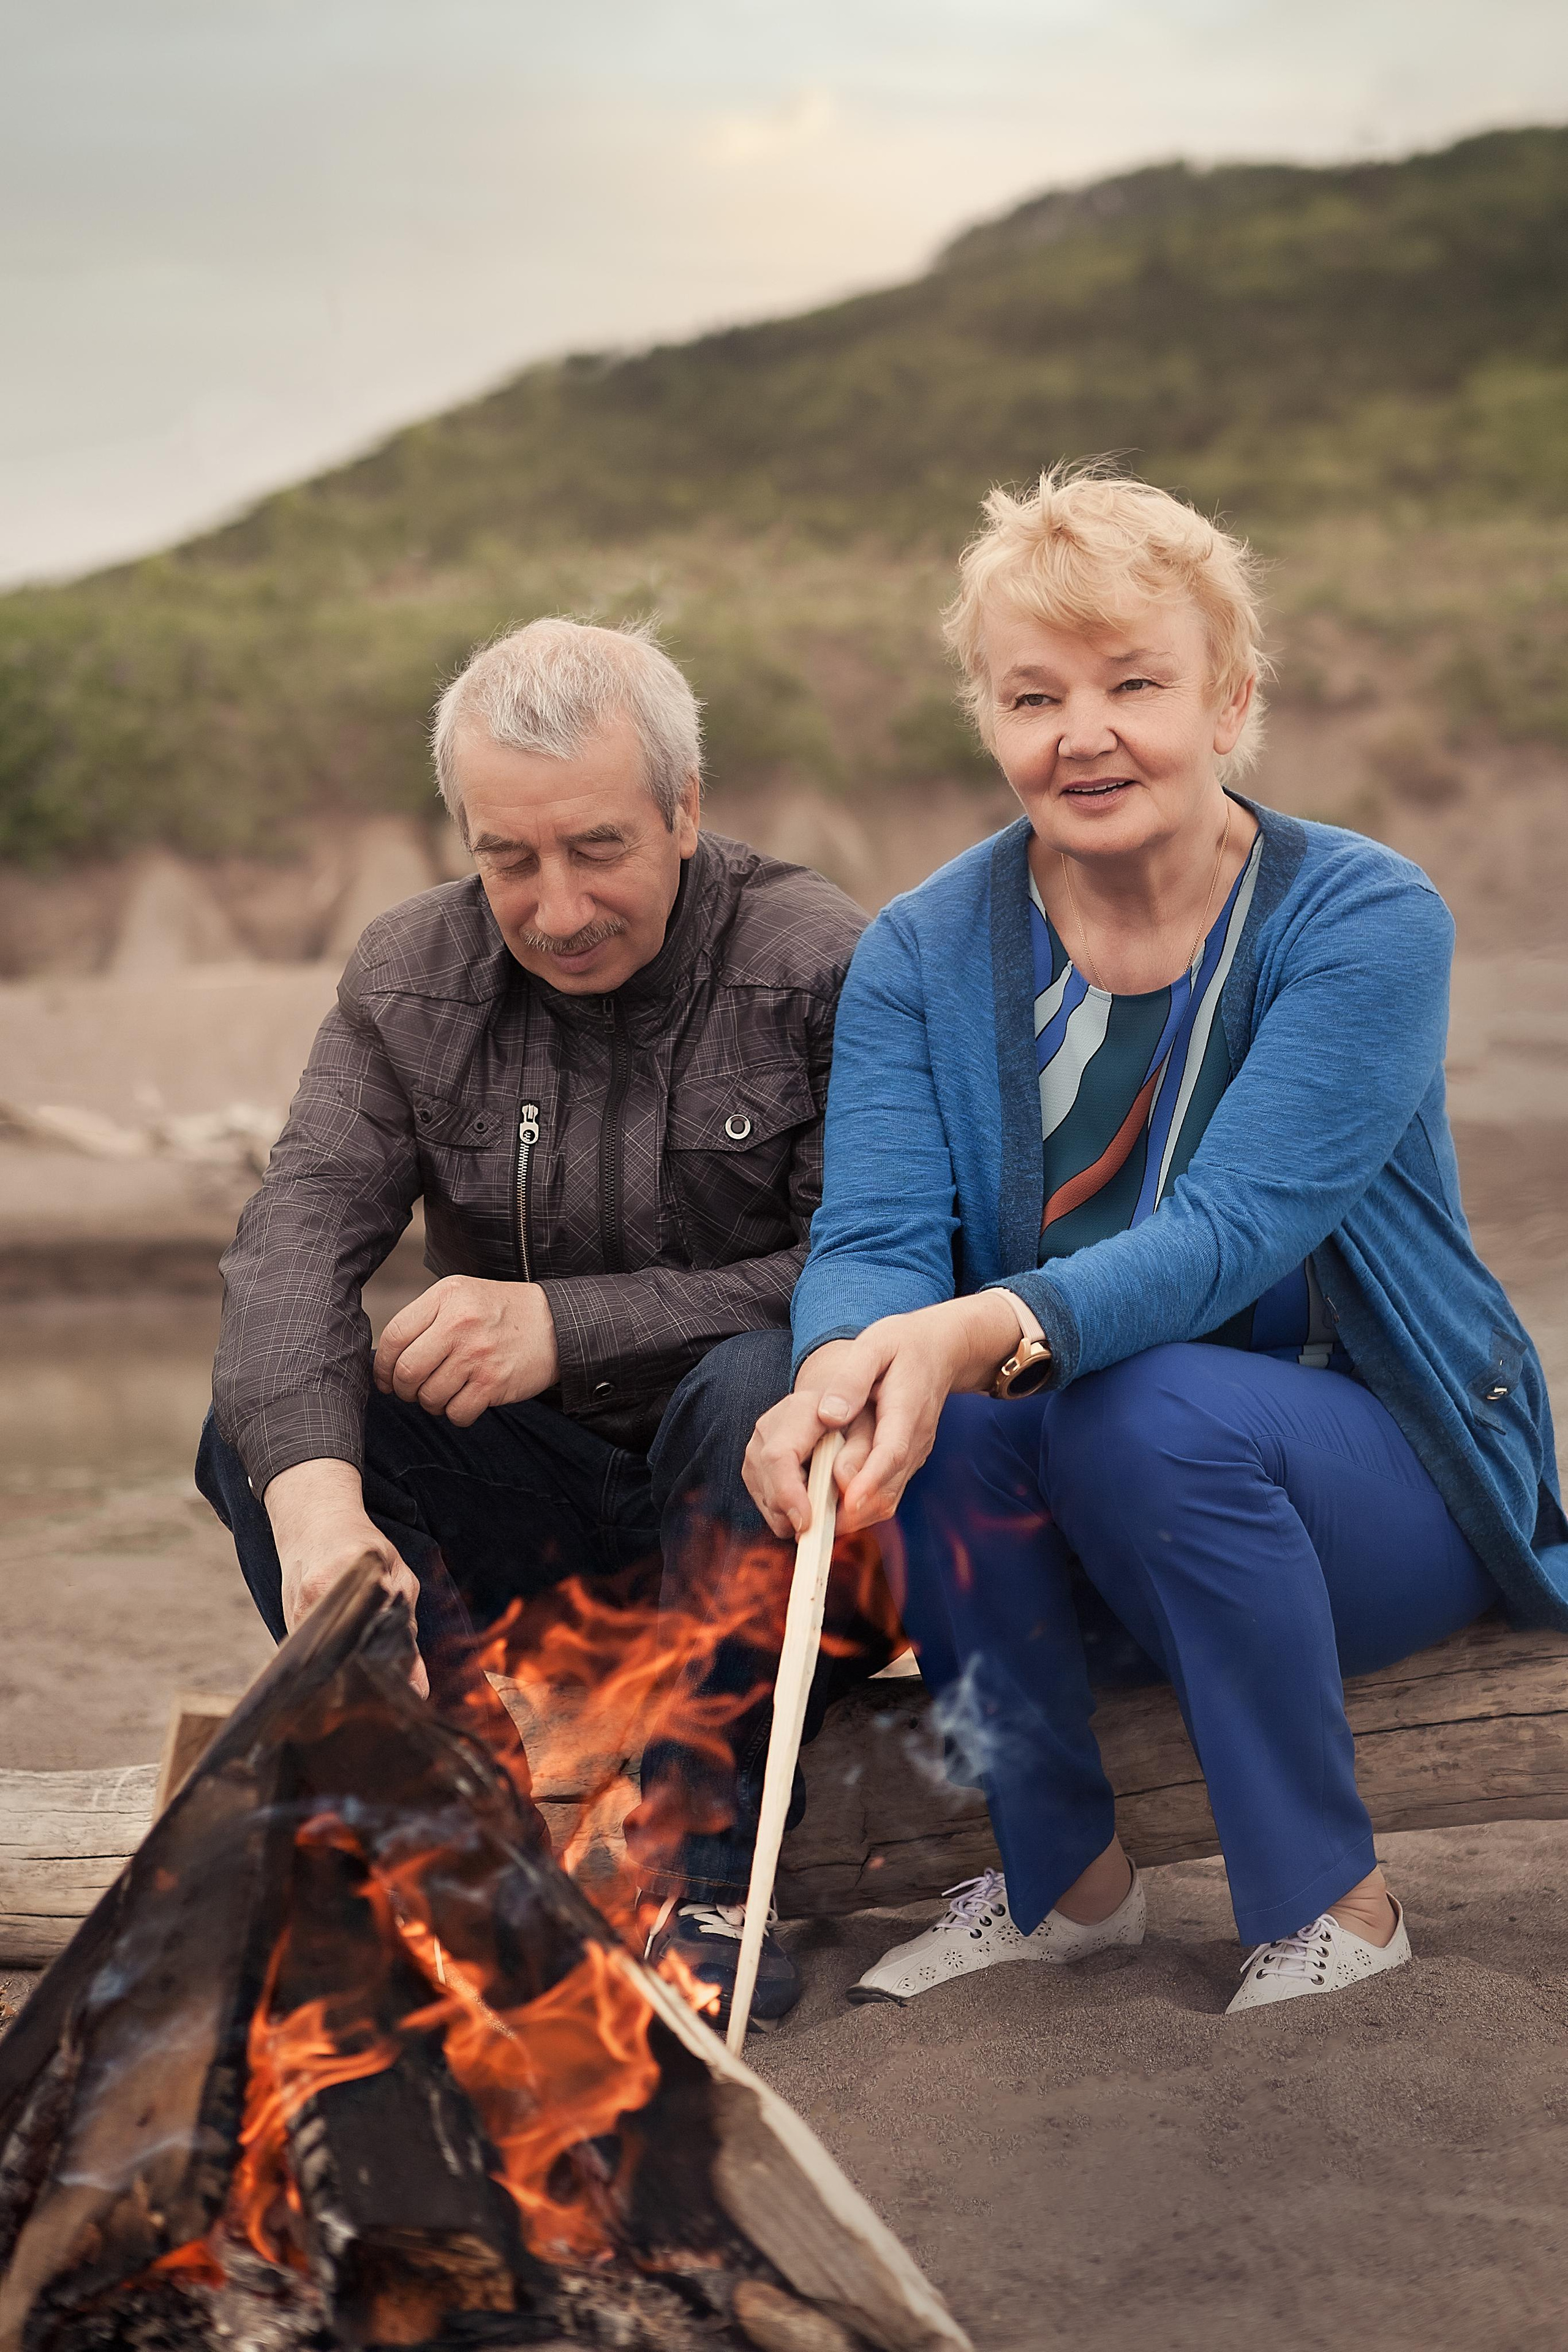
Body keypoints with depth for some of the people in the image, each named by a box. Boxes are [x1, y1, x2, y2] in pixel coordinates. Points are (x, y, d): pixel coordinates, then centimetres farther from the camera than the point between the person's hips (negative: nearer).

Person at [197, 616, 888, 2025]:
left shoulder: (819, 968, -13)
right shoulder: (411, 981, 0)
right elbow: (298, 1232, -14)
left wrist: (570, 1323, -26)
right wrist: (315, 1489, -34)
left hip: (757, 1482, -3)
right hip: (532, 1496, 4)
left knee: (758, 1378, -35)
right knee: (260, 1419, -19)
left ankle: (709, 1867, -22)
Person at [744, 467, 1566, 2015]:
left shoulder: (1364, 923, -14)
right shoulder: (921, 956, -3)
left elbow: (1226, 1233, -28)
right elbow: (873, 1234, -17)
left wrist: (981, 1334, -47)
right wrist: (851, 1361, -42)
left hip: (1380, 1491, -3)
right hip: (1082, 1559, 3)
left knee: (1149, 1408, -33)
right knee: (923, 1416, -28)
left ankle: (1331, 1907, -13)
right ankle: (1061, 1878, -5)